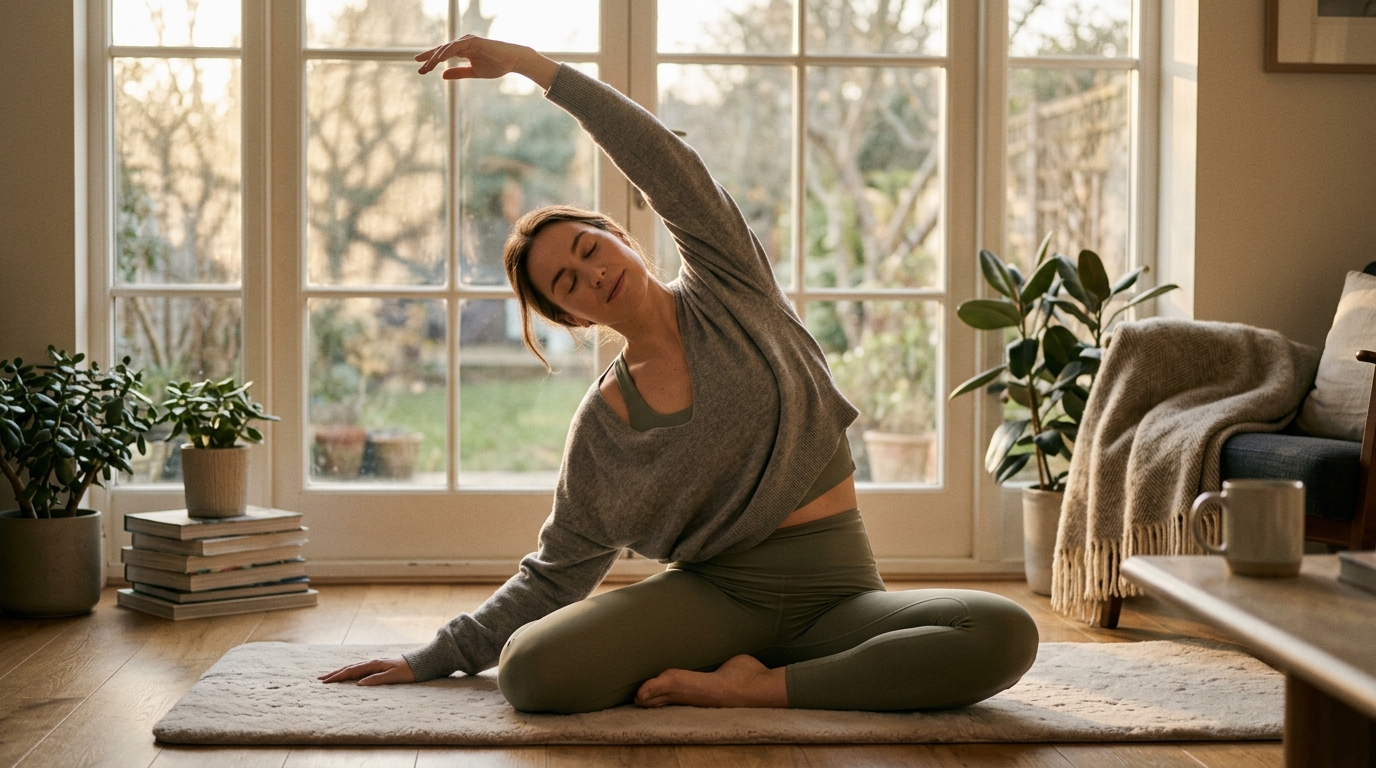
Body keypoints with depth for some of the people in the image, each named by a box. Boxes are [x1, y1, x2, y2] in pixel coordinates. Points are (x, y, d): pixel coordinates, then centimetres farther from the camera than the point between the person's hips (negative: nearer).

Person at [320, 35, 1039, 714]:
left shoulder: (725, 289, 4)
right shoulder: (599, 432, 6)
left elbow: (668, 163, -7)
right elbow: (553, 576, 12)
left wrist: (527, 61, -6)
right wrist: (430, 660, 8)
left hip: (835, 589, 0)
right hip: (714, 592, 0)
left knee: (1004, 635, -31)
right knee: (529, 668, -28)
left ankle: (765, 688, -18)